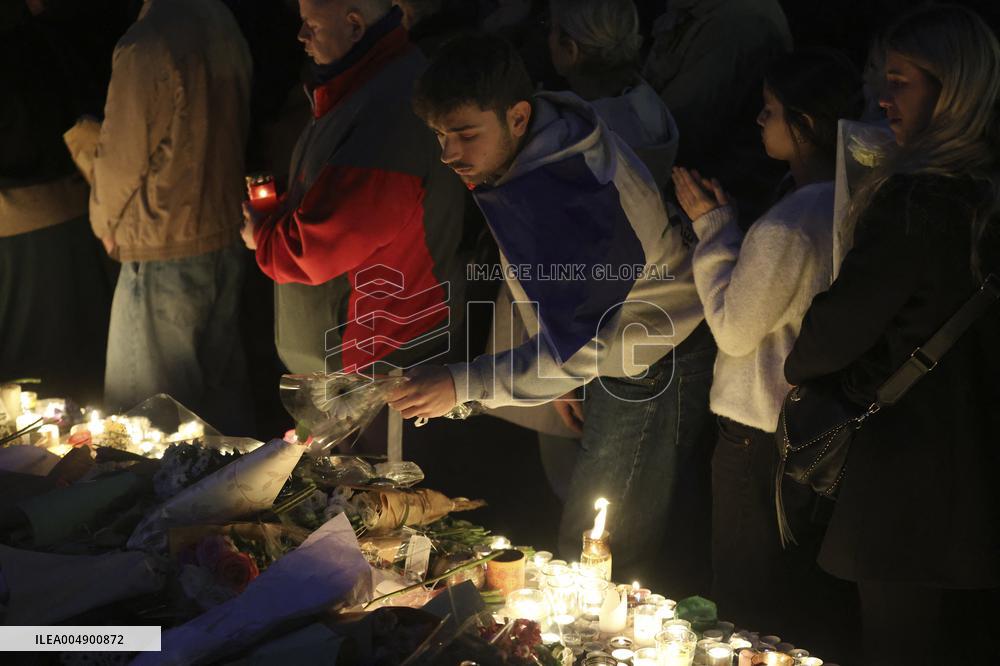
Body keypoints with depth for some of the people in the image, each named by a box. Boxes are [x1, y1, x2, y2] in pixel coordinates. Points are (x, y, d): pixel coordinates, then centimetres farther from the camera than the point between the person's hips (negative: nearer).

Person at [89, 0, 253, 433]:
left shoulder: (144, 45, -23)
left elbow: (122, 156, -13)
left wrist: (106, 222, 6)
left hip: (164, 255, -8)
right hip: (226, 239, 8)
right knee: (222, 392, 19)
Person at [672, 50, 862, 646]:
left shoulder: (786, 226, -27)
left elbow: (733, 329, -17)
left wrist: (713, 225, -11)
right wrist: (725, 222, 11)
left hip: (761, 437, -9)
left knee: (752, 607, 7)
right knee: (814, 597, 21)